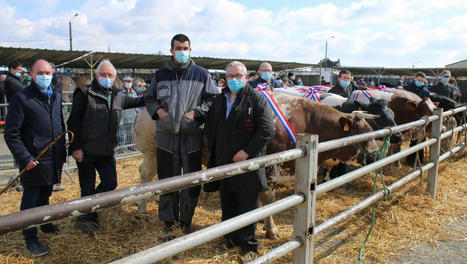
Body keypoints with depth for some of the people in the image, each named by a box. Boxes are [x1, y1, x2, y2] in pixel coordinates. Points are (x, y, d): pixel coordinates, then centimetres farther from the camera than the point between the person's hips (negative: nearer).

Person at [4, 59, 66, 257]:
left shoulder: (56, 95, 9)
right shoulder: (21, 98, -11)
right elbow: (11, 133, -12)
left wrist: (62, 152, 16)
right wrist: (24, 158, -16)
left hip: (54, 159, 6)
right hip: (34, 161, -6)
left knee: (45, 195, 22)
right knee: (31, 199, 5)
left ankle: (45, 224, 40)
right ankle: (30, 239, 16)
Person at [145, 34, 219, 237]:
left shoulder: (201, 74, 4)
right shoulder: (161, 74, 9)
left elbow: (213, 98, 3)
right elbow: (149, 98, 17)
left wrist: (196, 112, -11)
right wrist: (158, 110, -3)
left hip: (192, 136, -1)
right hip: (166, 136, 2)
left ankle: (186, 221, 24)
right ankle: (168, 222, 26)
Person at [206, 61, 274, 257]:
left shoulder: (257, 99, -6)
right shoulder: (219, 101, 13)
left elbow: (267, 129, -14)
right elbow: (211, 129, 22)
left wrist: (247, 151, -18)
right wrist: (213, 154, 12)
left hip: (248, 162, -5)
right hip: (223, 163, 6)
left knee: (247, 204, 4)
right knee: (227, 203, 16)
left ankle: (248, 243, 19)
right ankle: (231, 237, 33)